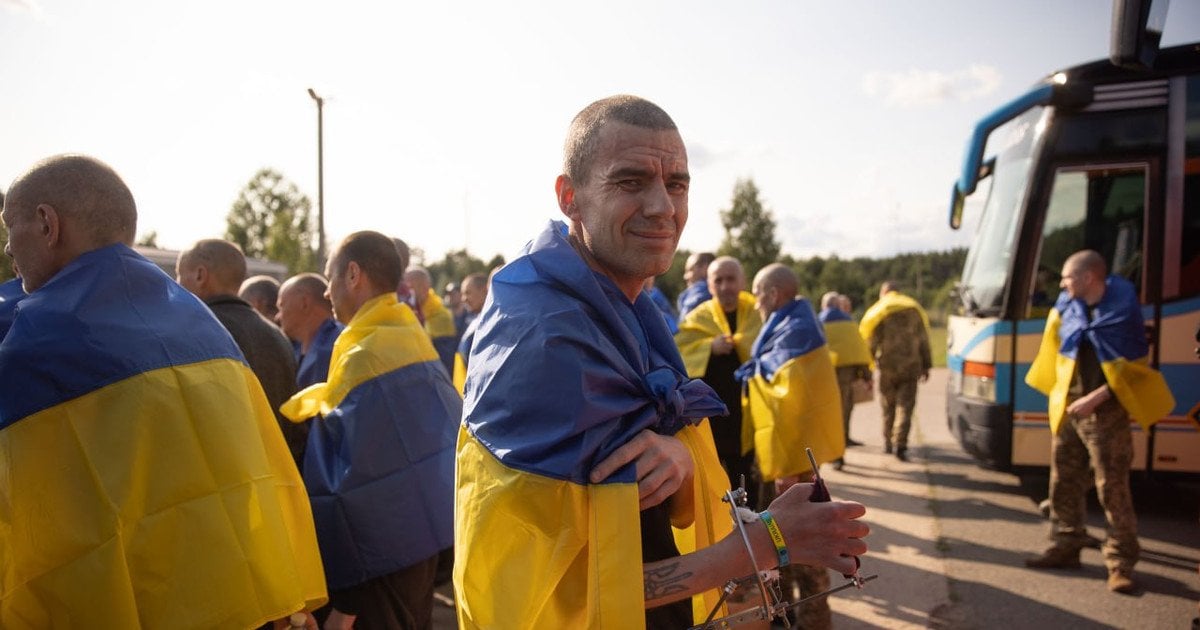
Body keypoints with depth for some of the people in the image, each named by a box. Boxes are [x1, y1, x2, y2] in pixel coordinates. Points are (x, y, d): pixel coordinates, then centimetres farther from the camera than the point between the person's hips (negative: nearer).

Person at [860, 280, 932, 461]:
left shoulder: (877, 312, 0)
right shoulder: (914, 309, 8)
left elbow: (869, 343, -4)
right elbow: (923, 341, 9)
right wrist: (926, 365, 16)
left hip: (887, 366, -1)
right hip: (910, 365, 1)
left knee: (888, 407, 14)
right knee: (906, 407, 0)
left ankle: (887, 443, 22)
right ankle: (900, 445, -13)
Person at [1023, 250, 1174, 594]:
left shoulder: (1123, 311, -11)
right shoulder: (1066, 307, 3)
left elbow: (1132, 368, -10)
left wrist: (1094, 398, -15)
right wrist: (1060, 393, 7)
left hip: (1105, 412, -6)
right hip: (1066, 409, 6)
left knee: (1113, 488, -1)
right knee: (1064, 483, 12)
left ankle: (1121, 562, 9)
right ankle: (1067, 547, 25)